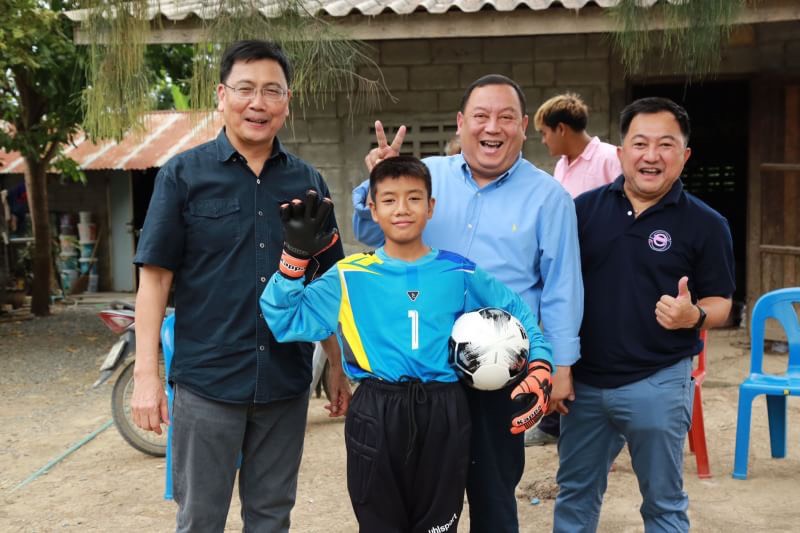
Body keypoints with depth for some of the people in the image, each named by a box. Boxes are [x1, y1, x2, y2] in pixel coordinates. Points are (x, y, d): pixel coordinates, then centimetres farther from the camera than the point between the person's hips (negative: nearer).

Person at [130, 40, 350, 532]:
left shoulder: (308, 181, 6)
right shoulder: (183, 174, -2)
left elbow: (328, 284, 10)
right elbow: (156, 277, -4)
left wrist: (339, 366, 8)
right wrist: (146, 374, -10)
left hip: (287, 381, 3)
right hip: (206, 379, -2)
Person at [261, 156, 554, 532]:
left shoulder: (460, 272, 5)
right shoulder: (351, 276, 1)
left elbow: (518, 315, 16)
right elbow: (284, 322, -5)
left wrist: (540, 371, 5)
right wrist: (296, 256, -14)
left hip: (445, 415, 1)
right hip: (375, 416, -1)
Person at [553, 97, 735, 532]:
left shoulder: (706, 224, -6)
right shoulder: (586, 208, 1)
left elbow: (720, 303, -1)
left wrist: (693, 316, -24)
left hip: (658, 383, -2)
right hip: (583, 379, 3)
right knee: (575, 494, 18)